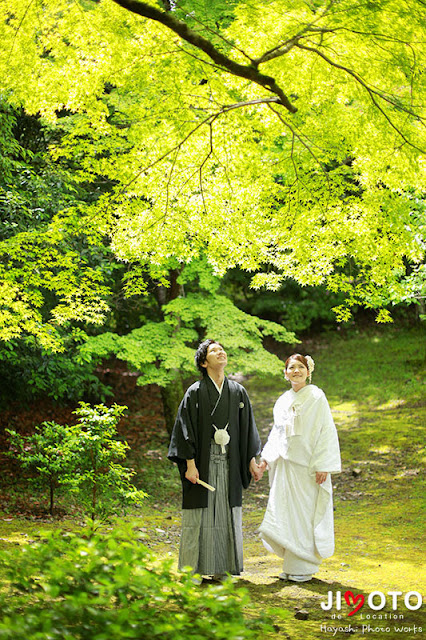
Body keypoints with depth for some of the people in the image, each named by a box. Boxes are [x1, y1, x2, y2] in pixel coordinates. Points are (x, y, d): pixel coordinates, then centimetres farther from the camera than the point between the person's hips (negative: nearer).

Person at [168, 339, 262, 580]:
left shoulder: (238, 391, 9)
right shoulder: (196, 392, -2)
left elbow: (247, 428, 14)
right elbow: (186, 428, -6)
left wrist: (252, 460, 10)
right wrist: (190, 464, -13)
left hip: (229, 464, 4)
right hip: (203, 463, -3)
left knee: (227, 515, 5)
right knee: (199, 517, 0)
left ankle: (223, 569, 13)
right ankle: (192, 570, 8)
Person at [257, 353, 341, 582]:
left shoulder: (316, 398, -6)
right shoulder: (283, 401, 12)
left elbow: (326, 431, -9)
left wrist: (323, 466, -15)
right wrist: (266, 458, 12)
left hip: (309, 465, -6)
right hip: (286, 464, 6)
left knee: (306, 514, -2)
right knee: (285, 514, 5)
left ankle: (304, 566, 6)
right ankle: (291, 564, 15)